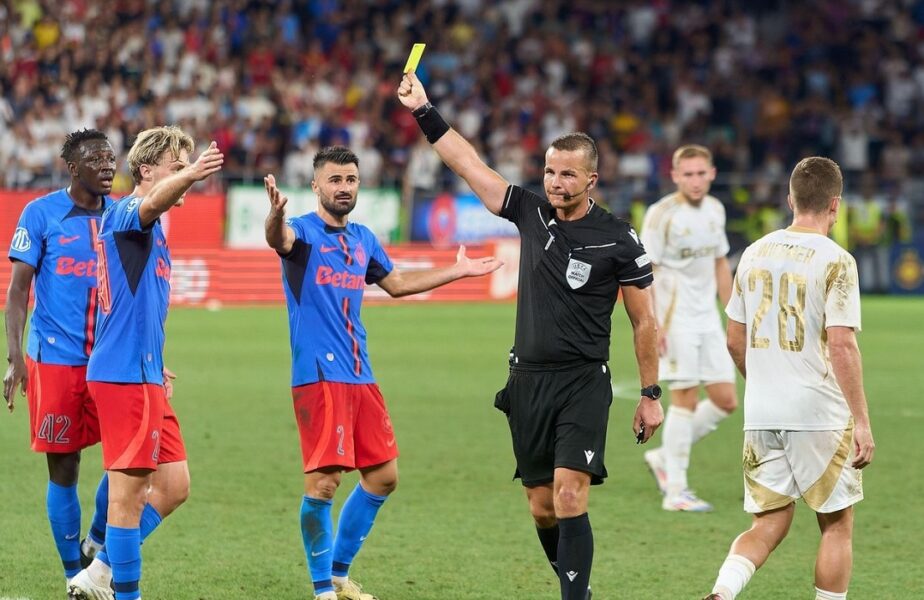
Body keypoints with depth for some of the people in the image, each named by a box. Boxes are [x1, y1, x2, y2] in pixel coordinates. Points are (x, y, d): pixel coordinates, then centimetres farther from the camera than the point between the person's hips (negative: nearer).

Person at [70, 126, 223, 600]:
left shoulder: (149, 231, 21)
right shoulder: (126, 213, -9)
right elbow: (152, 203, -36)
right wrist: (189, 175, -55)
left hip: (142, 375, 10)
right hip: (124, 374, -10)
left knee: (173, 487, 12)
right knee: (129, 489, -6)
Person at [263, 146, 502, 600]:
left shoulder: (362, 239, 15)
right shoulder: (304, 231, -7)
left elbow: (396, 283, 32)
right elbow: (280, 239, -32)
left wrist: (457, 271, 35)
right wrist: (275, 214, -56)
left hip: (360, 376, 8)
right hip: (318, 375, -8)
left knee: (383, 476, 11)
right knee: (323, 481, -11)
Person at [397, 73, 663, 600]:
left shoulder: (618, 240, -6)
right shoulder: (531, 213, 4)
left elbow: (645, 321, 0)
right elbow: (468, 163, 5)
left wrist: (651, 394, 0)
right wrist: (423, 110, -1)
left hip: (584, 382, -4)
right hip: (528, 379, 4)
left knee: (569, 497, -18)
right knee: (542, 507, 7)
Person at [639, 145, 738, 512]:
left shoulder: (715, 210, 10)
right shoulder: (662, 214, -12)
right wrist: (652, 324, -20)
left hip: (708, 319, 7)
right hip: (675, 319, -7)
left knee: (725, 401, 4)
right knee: (685, 399, -9)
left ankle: (664, 458, 20)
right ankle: (675, 492, -2)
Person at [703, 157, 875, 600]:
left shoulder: (755, 253, 7)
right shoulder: (835, 261, -10)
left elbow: (735, 341, 13)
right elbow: (841, 345, -16)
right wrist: (861, 422, -12)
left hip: (760, 414, 5)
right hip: (820, 414, -5)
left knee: (769, 525, 10)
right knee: (837, 525, 9)